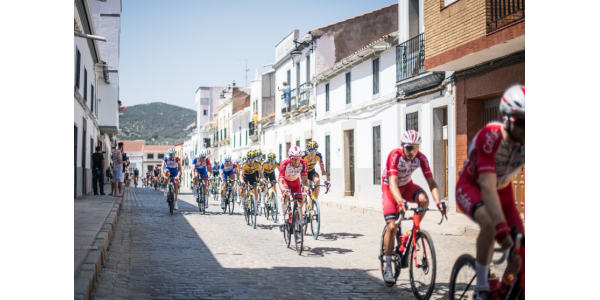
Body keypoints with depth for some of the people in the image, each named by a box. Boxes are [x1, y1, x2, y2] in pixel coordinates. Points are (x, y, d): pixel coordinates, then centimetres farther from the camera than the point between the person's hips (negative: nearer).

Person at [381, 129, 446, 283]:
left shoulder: (421, 158, -21)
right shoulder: (395, 155, -31)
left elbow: (431, 181, -24)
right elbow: (393, 182, -41)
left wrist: (438, 202, -40)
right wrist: (400, 202, -57)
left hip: (407, 185, 3)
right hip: (390, 188, -3)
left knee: (423, 199, -31)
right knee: (392, 226, -16)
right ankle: (387, 267, -7)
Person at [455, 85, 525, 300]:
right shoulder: (490, 136, -35)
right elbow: (487, 186, -43)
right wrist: (502, 228, -53)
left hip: (502, 191, 5)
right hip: (471, 187, -5)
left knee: (520, 253, -8)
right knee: (489, 223, -37)